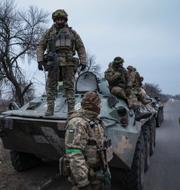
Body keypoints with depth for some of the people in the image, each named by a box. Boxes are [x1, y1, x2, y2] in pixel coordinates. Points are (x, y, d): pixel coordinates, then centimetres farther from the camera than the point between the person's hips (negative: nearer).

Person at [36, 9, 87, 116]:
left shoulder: (72, 32, 18)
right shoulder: (49, 32, 18)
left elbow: (81, 48, 14)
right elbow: (41, 47, 14)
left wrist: (83, 62, 3)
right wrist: (40, 60, 0)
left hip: (68, 63, 0)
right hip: (53, 62, 1)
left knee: (69, 87, -3)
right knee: (51, 86, -2)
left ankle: (71, 109, -1)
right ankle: (50, 109, 3)